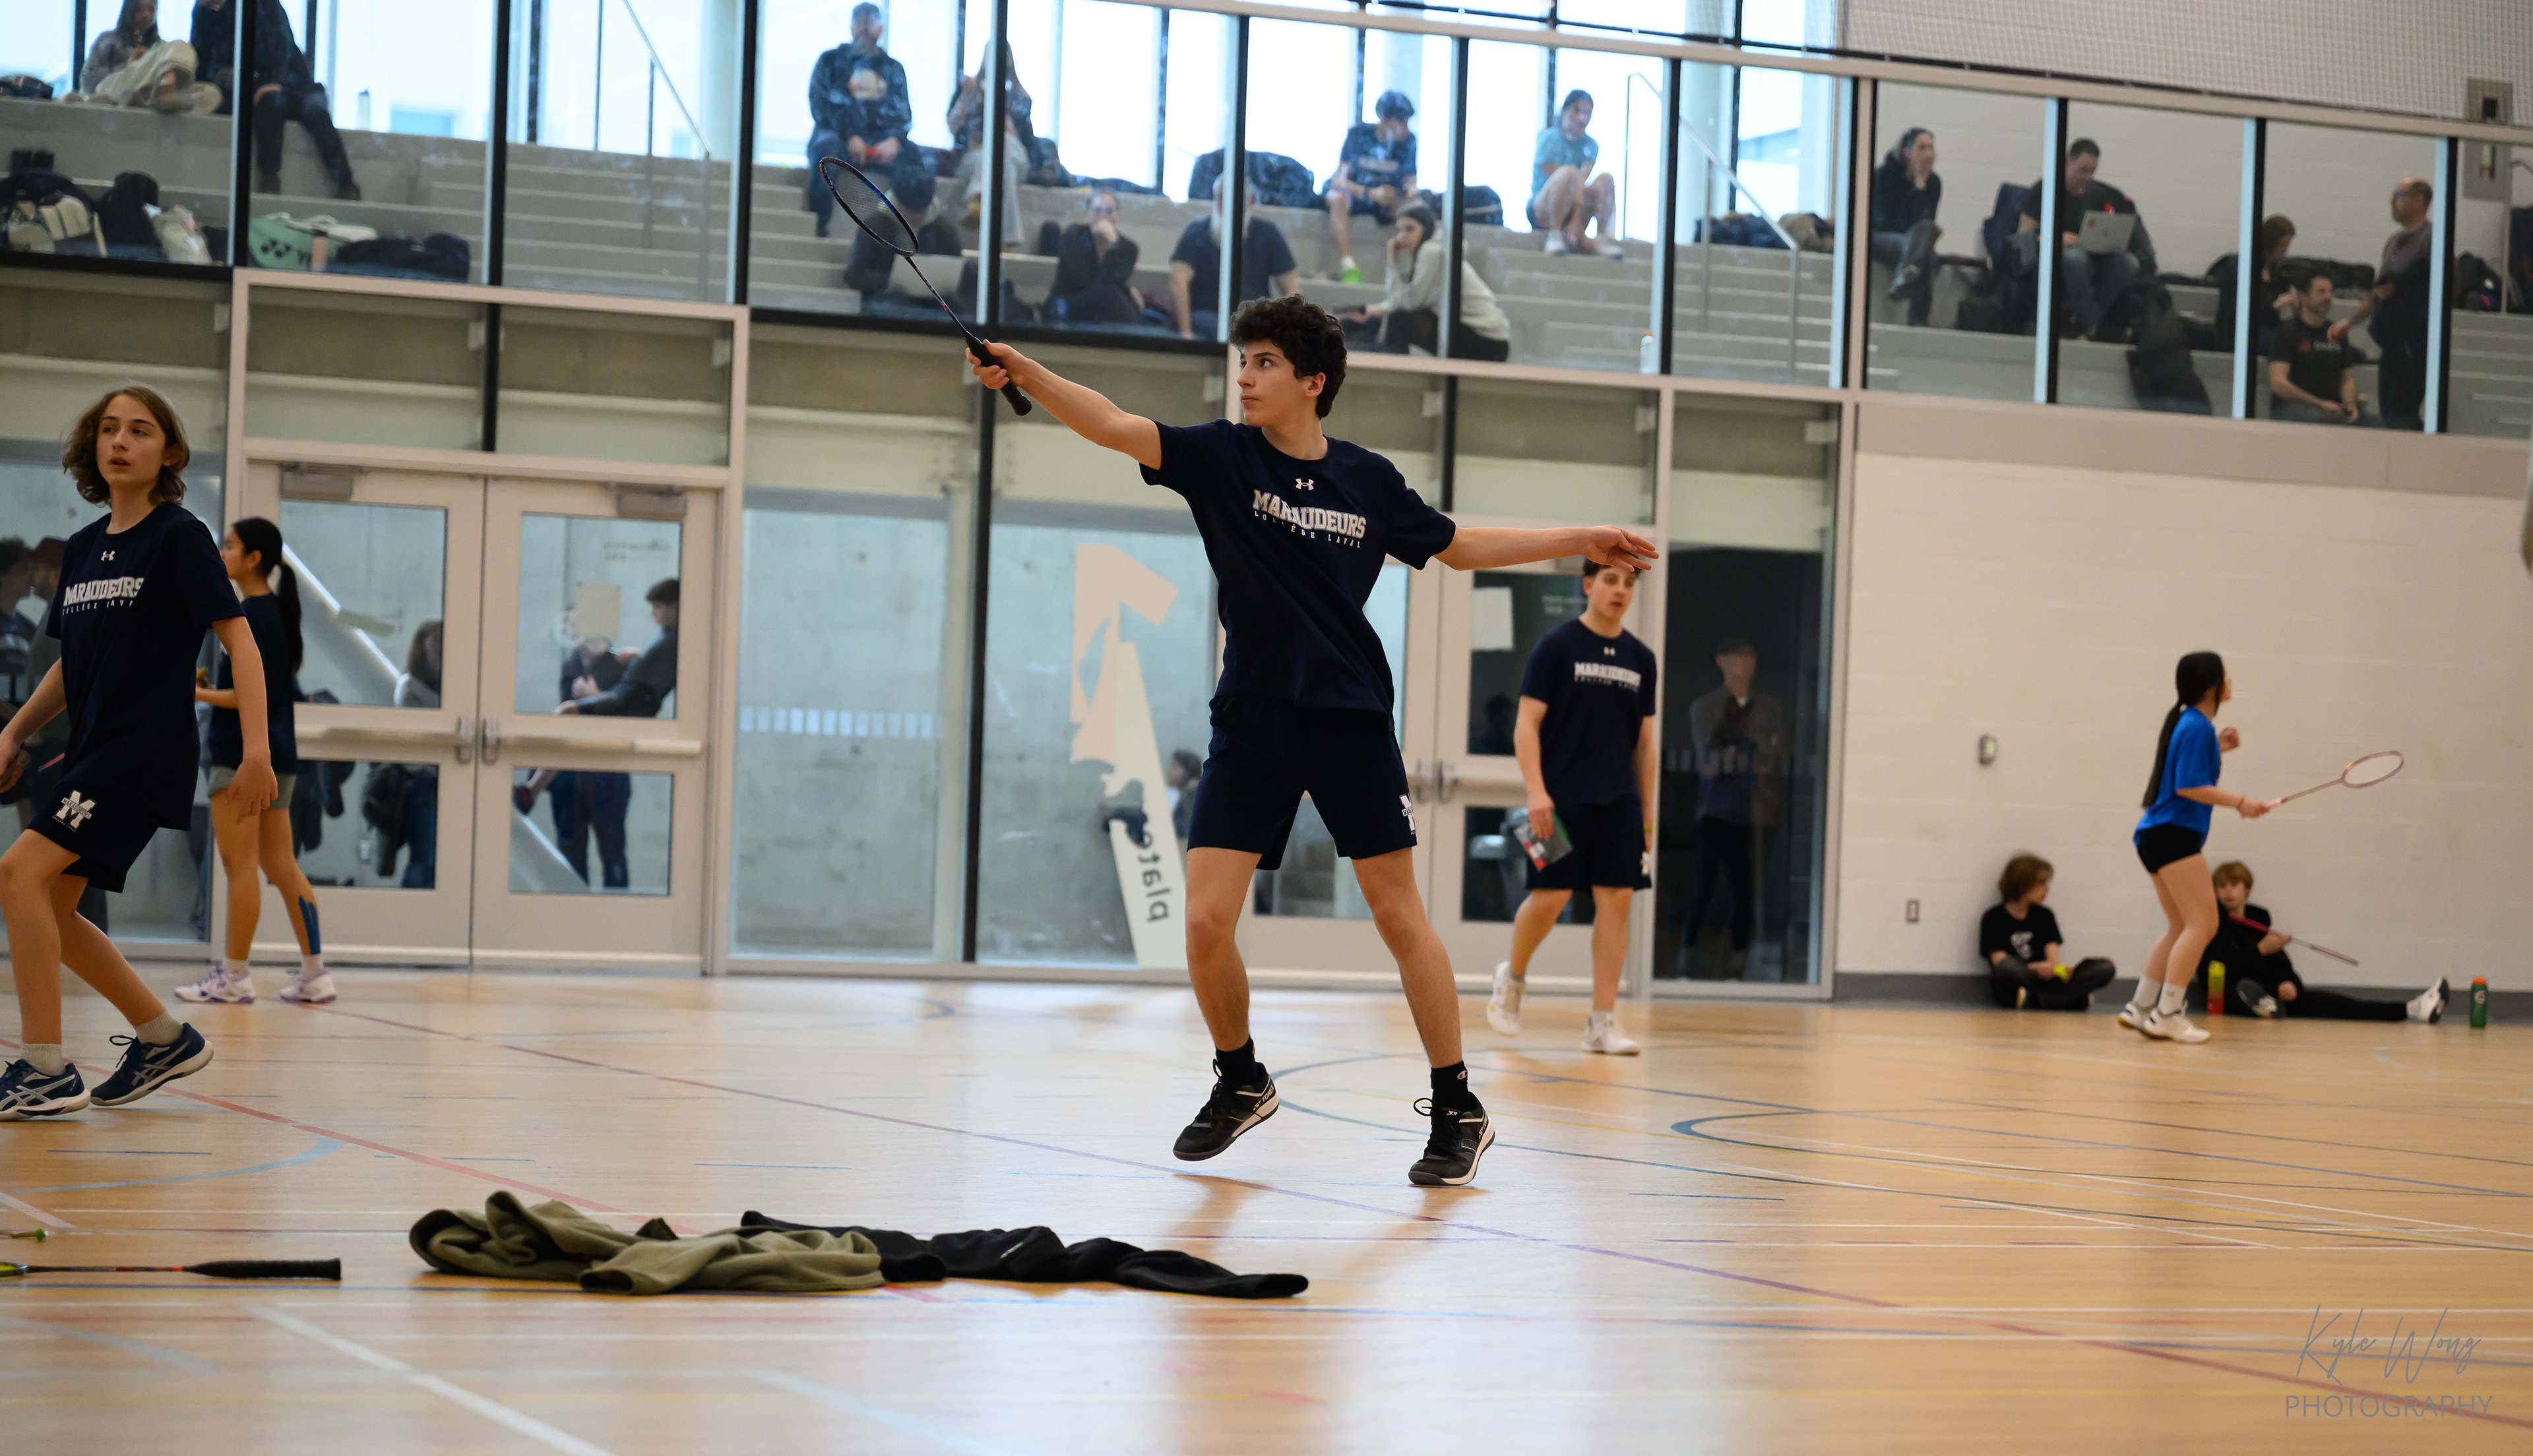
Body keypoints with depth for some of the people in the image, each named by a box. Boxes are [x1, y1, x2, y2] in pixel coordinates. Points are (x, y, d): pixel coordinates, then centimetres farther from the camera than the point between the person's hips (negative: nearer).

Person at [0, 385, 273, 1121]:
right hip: (93, 754, 8)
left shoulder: (179, 537, -6)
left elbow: (239, 641, -11)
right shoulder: (83, 548, 14)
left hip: (147, 751, -8)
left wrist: (256, 750, -20)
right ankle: (165, 1039, 22)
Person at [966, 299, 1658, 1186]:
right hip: (1251, 723, 0)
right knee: (1206, 921, -7)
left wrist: (1579, 542, 15)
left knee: (1399, 915, 0)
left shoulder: (1368, 480, 2)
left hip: (1350, 722, 0)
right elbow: (1114, 426, -15)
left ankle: (1458, 1112, 11)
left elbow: (1458, 546, 18)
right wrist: (1023, 371, -31)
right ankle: (1241, 1083, 19)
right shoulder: (1222, 457, -1)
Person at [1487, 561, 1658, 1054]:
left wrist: (1648, 810, 12)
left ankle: (1602, 1021, 0)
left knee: (1616, 900, -4)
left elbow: (1646, 740, 16)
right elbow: (1526, 724, -5)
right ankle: (1512, 977, 23)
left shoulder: (1641, 658, 11)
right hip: (1562, 798, -4)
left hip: (1619, 801, 4)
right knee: (1550, 897, -6)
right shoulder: (1556, 647, -2)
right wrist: (1536, 791, -16)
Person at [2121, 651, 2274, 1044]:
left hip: (2156, 835, 10)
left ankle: (2140, 1008, 14)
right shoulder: (2198, 727, -13)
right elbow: (2188, 787, -19)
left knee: (2181, 928, 15)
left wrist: (2216, 751, 17)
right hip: (2174, 834, -10)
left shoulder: (2190, 723, 16)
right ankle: (2166, 1015, -13)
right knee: (2203, 923, -10)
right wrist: (2240, 802, -20)